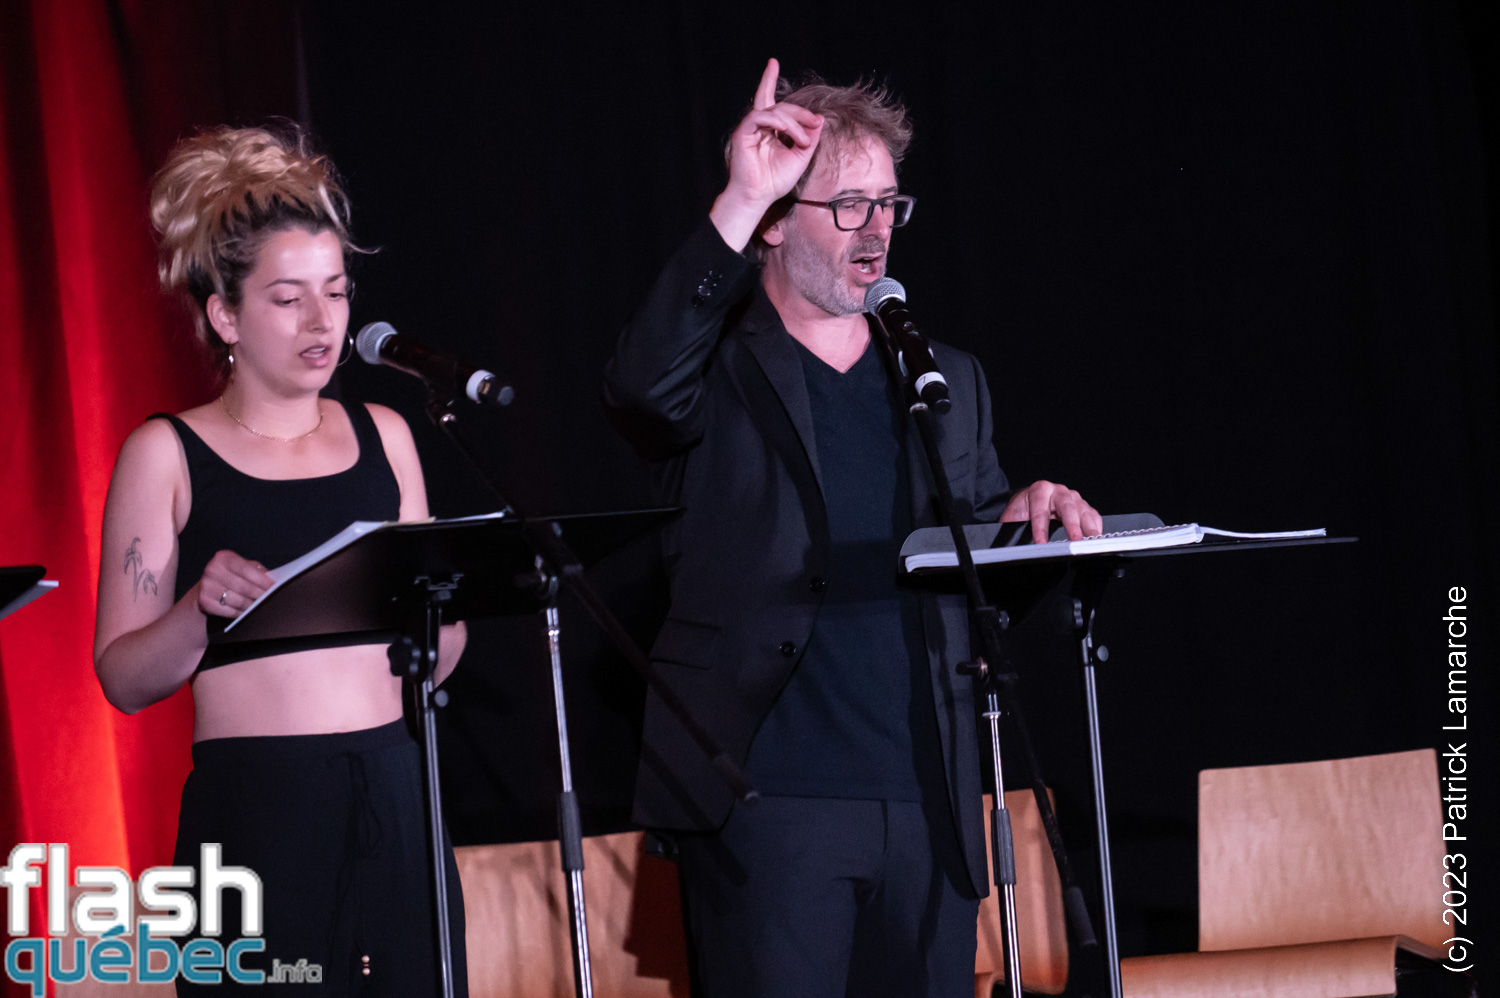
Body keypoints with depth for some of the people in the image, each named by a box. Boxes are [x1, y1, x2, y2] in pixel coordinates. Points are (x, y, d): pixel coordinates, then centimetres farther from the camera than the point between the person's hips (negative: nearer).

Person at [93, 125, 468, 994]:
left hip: (395, 798, 4)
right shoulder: (168, 453, 1)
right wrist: (202, 610, -20)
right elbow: (124, 678, -2)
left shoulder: (381, 435, 13)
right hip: (253, 809, -4)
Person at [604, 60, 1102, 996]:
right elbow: (641, 389, -22)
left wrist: (1022, 518, -5)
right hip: (770, 803, -5)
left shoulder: (949, 381, 17)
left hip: (929, 800, 5)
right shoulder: (721, 373, 1)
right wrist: (736, 207, -25)